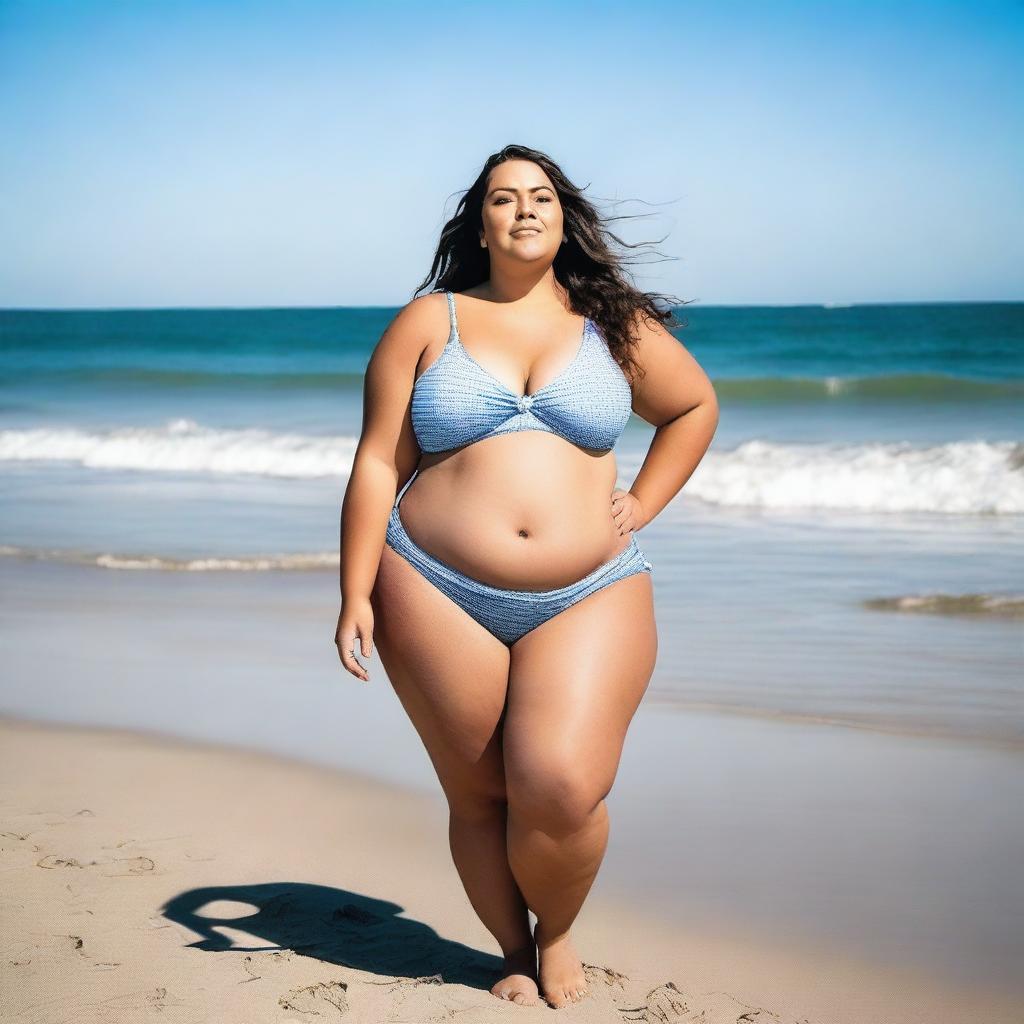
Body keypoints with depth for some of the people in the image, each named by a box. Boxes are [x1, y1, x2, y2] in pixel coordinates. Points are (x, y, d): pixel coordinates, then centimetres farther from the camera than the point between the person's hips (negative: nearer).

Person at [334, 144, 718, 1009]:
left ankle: (558, 935, 15)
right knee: (479, 797, 3)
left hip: (589, 598, 0)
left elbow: (696, 406, 25)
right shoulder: (426, 324, 5)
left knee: (561, 792, -14)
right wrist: (357, 595, -3)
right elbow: (377, 465, 3)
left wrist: (642, 506, 12)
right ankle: (516, 956, 24)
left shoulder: (617, 325, 9)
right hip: (441, 597, 0)